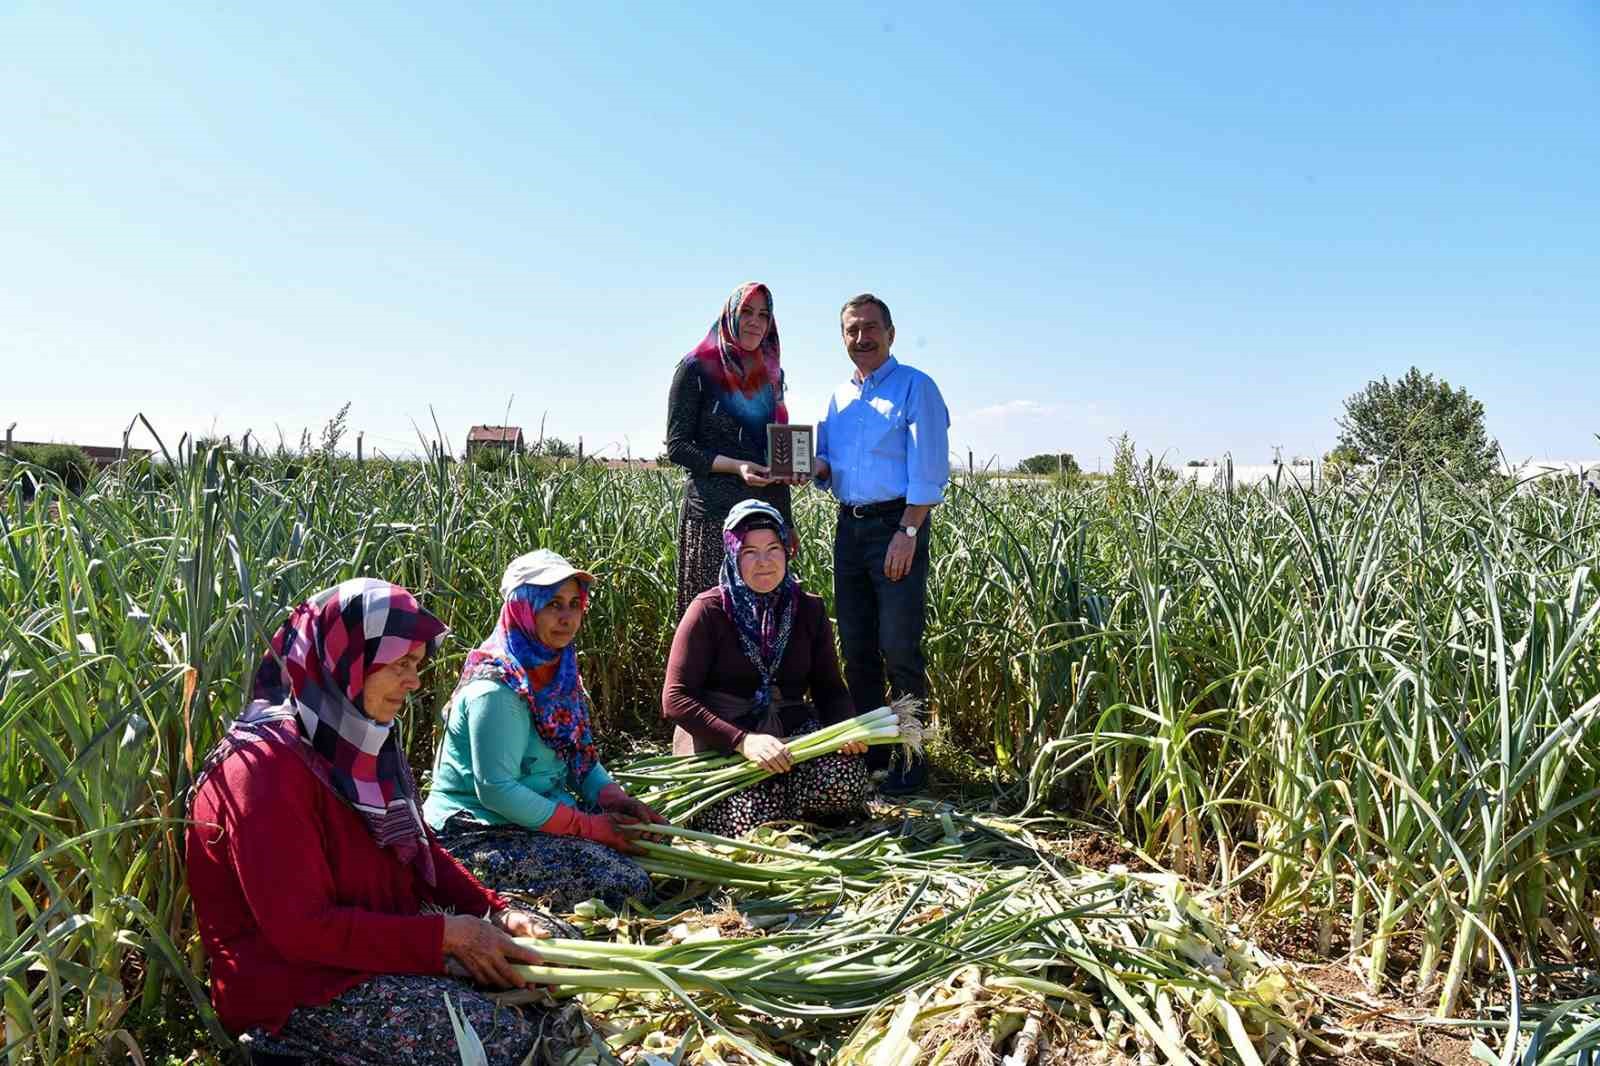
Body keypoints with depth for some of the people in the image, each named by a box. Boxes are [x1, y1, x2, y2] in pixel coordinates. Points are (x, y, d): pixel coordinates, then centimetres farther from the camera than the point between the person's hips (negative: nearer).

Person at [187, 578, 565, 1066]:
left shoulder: (359, 742, 6)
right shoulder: (267, 765, -23)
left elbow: (418, 849, 10)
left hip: (379, 934, 9)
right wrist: (446, 935, -23)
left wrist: (496, 911, -5)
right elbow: (302, 927, -25)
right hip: (295, 979, -8)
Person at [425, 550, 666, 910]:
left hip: (535, 818, 9)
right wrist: (587, 826, -21)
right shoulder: (497, 689, -22)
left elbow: (579, 757, 12)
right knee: (626, 883, -18)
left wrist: (615, 799, -6)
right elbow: (495, 790, -24)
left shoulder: (558, 672, 5)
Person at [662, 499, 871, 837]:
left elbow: (829, 688, 9)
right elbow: (675, 699, -12)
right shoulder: (709, 610, -8)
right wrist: (743, 740, -24)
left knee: (848, 783, -25)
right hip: (718, 743, -3)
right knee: (753, 821, -27)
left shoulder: (808, 609, 5)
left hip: (791, 731, 3)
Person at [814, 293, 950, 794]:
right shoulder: (839, 397, 17)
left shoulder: (915, 387, -3)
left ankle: (912, 758, 2)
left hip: (897, 525, -7)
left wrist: (907, 533, -19)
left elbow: (928, 470, -11)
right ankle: (869, 750, 21)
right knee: (856, 646, 10)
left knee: (899, 647, -8)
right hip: (850, 526, 7)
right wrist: (817, 468, -2)